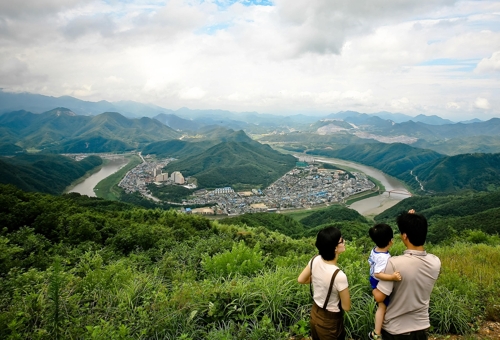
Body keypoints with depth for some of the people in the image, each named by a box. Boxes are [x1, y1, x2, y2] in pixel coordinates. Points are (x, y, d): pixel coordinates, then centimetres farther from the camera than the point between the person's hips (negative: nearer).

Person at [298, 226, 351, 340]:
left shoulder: (315, 260, -17)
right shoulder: (339, 275, -35)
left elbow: (301, 279, 0)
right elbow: (346, 307, -20)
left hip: (314, 313, 6)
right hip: (330, 321, -5)